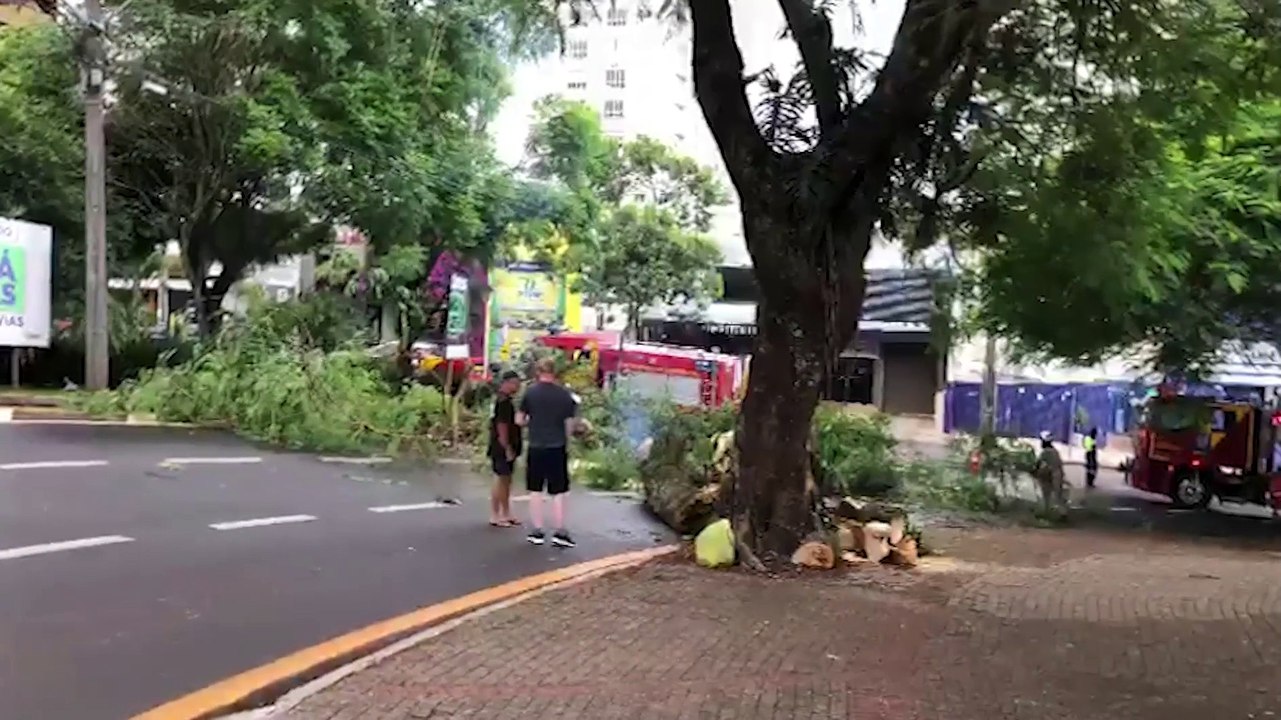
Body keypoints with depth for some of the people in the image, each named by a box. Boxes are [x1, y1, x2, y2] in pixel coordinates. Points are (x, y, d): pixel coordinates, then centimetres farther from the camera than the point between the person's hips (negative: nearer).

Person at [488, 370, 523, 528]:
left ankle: (506, 513, 22)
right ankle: (495, 516, 3)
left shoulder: (506, 401, 15)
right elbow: (502, 427, -22)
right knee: (501, 480, -4)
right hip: (503, 449, -10)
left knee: (506, 480, 14)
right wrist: (507, 449, -21)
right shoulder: (503, 402, -17)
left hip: (507, 448, 10)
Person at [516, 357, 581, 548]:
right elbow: (570, 425, -1)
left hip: (536, 448, 0)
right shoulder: (565, 394, -4)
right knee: (558, 492, 6)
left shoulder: (530, 392, -5)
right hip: (558, 448, 0)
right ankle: (560, 532, 5)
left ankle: (537, 532, 12)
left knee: (536, 491, 9)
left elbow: (519, 420, -1)